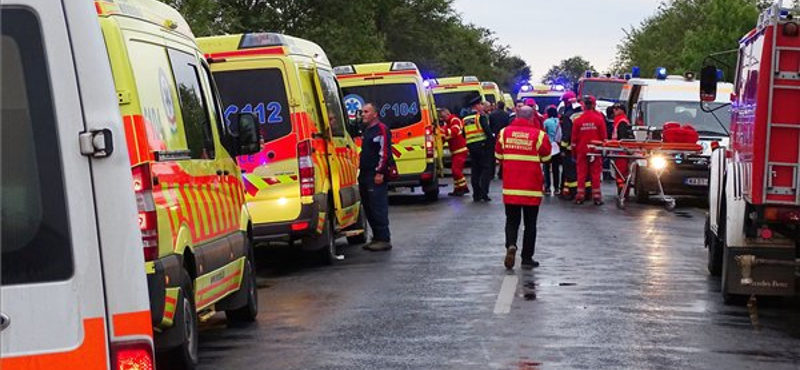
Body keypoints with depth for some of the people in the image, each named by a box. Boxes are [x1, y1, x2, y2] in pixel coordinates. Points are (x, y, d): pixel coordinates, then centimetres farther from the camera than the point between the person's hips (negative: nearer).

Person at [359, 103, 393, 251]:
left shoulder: (381, 129, -10)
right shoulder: (366, 130, 21)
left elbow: (384, 153, -17)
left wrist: (380, 172, -20)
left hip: (376, 176, -10)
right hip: (365, 175, 10)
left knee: (378, 208, -11)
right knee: (368, 208, 10)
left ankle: (384, 240, -10)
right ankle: (377, 238, 16)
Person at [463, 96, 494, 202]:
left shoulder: (465, 119, 13)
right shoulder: (481, 116, -7)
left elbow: (464, 134, 14)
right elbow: (487, 130, -16)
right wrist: (492, 141, -7)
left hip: (471, 146, 6)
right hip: (483, 145, -6)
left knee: (475, 170, 11)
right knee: (486, 169, -2)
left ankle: (476, 194, 10)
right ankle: (484, 193, -11)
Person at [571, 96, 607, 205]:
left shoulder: (578, 120, -3)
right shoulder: (599, 119, -6)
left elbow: (574, 138, 2)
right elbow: (604, 136, -2)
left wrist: (574, 152, 11)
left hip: (581, 151, 1)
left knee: (581, 173, 7)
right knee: (596, 174, 3)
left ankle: (580, 196, 6)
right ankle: (596, 197, 2)